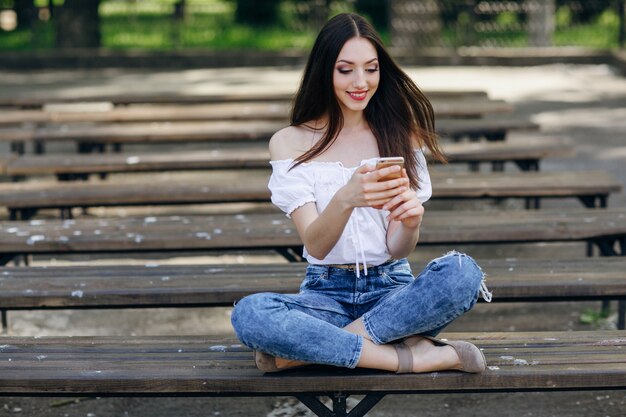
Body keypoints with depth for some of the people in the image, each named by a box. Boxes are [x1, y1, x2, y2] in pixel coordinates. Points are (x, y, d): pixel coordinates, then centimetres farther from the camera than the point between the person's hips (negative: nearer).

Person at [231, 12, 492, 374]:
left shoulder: (400, 135, 3)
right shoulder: (291, 143, -1)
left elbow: (399, 250, -3)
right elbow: (315, 246, -12)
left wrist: (411, 221, -28)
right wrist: (345, 199, -34)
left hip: (392, 290, 1)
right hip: (326, 293, -1)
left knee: (463, 273, -31)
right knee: (248, 314, -33)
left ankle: (310, 347, -23)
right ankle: (407, 357, -25)